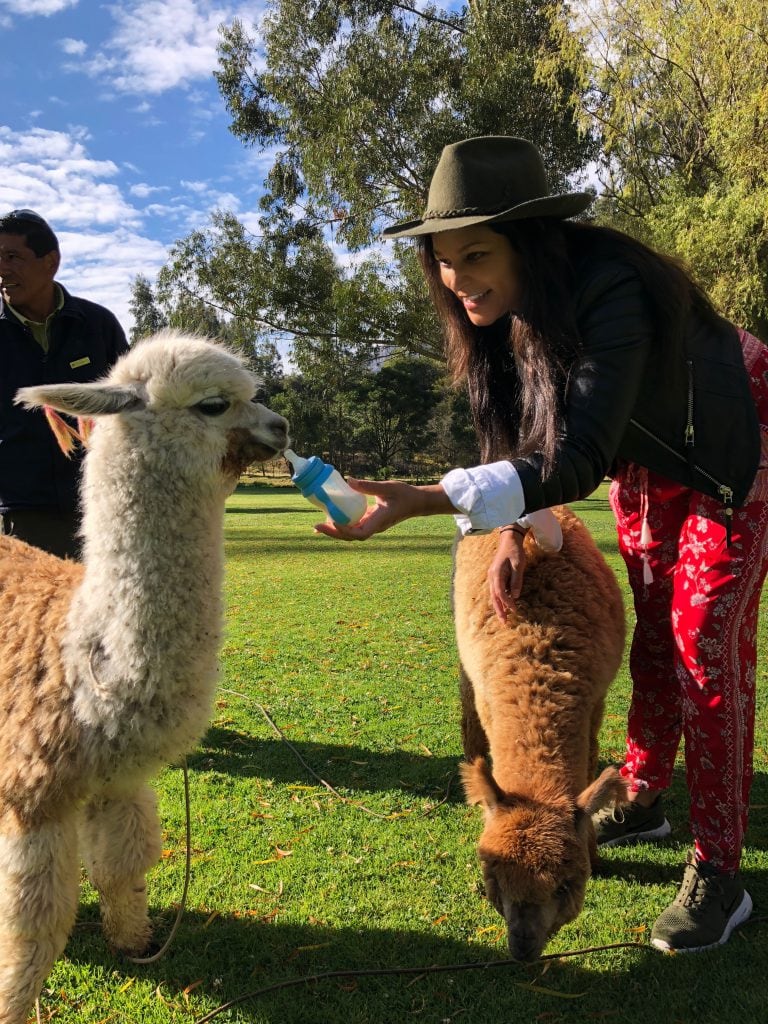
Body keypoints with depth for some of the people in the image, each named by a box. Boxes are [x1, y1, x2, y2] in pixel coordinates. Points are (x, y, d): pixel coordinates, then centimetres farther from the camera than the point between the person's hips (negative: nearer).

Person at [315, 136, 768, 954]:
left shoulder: (608, 292, -38)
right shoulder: (495, 308, -15)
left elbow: (576, 459, -45)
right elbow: (511, 434, -7)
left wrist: (424, 501, -52)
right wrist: (511, 530, -21)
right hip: (645, 461, 7)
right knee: (654, 630, 13)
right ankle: (641, 801, 28)